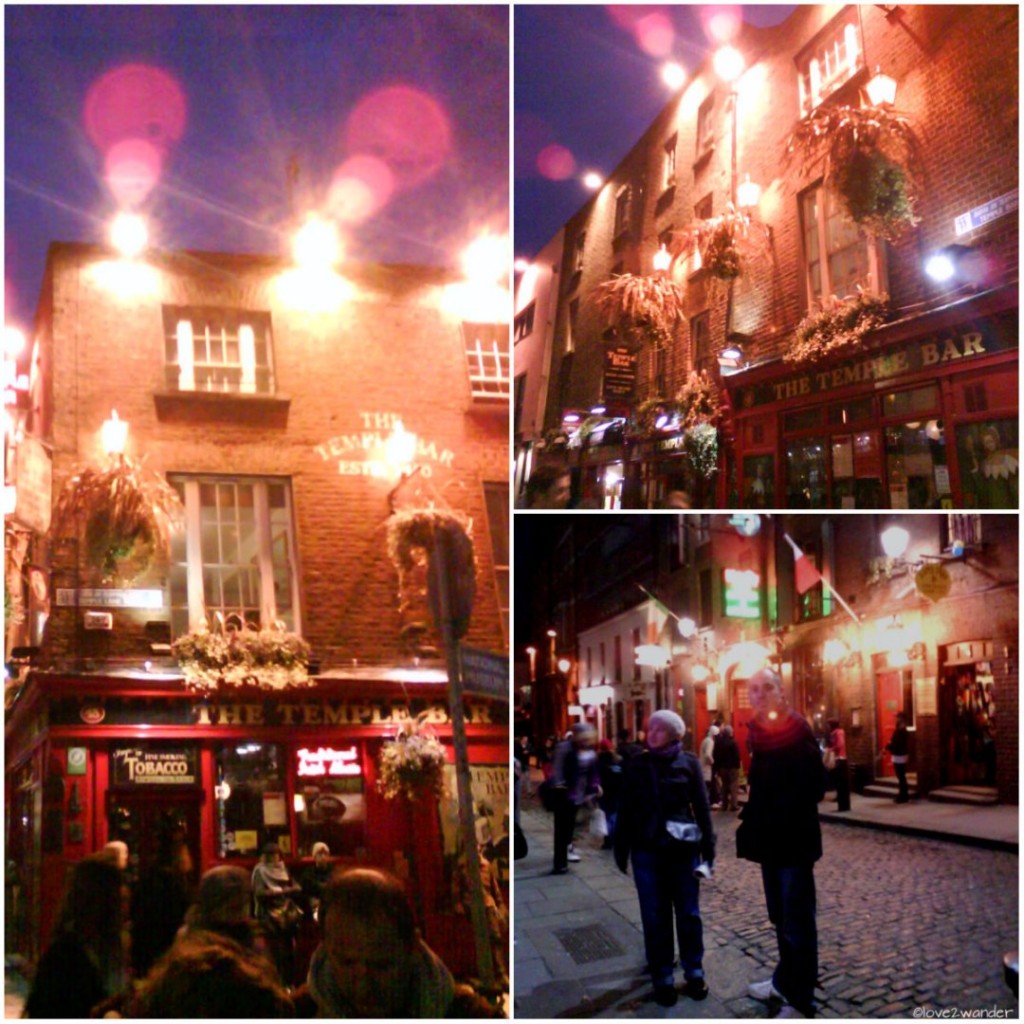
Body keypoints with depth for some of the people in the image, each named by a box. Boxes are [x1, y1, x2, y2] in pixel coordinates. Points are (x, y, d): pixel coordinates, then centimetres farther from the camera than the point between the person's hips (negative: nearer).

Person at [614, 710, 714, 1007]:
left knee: (688, 913, 9)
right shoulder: (638, 765, 2)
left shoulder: (688, 762, -1)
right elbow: (625, 808, 4)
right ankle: (663, 978, 15)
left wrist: (708, 846, -1)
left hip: (682, 849, -1)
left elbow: (702, 806, 0)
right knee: (655, 917, 6)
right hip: (647, 850, 1)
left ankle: (694, 972, 22)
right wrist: (621, 848, 3)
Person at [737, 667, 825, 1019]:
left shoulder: (798, 733, -15)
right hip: (770, 839, 8)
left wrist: (774, 816, -20)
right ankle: (785, 980, 33)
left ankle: (800, 1002, 6)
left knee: (797, 921, -1)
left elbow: (812, 787, -21)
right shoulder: (758, 733, 9)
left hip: (794, 839, -8)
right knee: (780, 916, 19)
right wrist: (752, 818, 4)